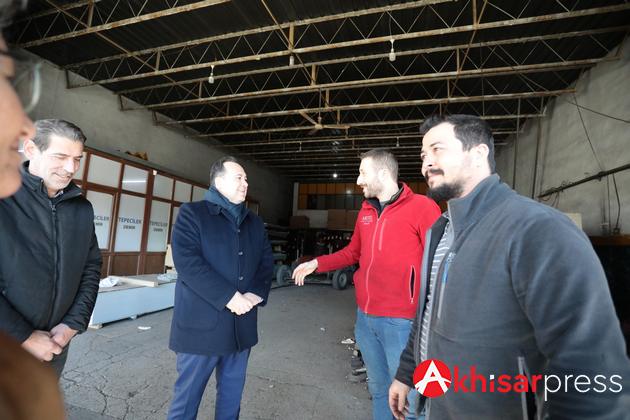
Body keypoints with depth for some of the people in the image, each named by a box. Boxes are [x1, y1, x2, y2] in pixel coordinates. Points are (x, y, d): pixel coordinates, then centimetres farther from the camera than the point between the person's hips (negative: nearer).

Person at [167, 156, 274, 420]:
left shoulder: (254, 222, 11)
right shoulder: (192, 214, -5)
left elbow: (267, 261, 10)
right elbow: (187, 262, -17)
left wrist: (256, 293, -9)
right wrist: (229, 297, -20)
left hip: (242, 325, 5)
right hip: (202, 324, -4)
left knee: (232, 395, 19)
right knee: (188, 396, 11)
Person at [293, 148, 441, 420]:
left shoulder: (422, 207, -11)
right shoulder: (366, 210, 9)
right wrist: (316, 263, 12)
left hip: (401, 321, -6)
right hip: (365, 318, 6)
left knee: (407, 397, 8)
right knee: (378, 388, 23)